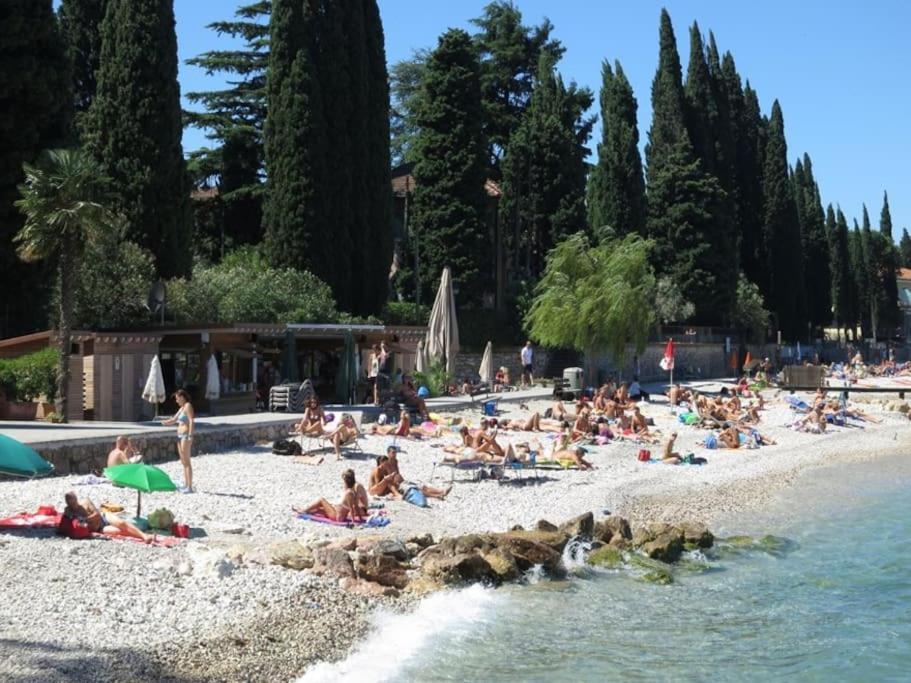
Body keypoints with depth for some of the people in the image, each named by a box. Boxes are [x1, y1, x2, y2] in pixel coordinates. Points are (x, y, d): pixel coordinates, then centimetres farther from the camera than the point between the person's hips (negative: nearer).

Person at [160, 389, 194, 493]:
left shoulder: (188, 406, -10)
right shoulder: (181, 408, 18)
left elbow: (191, 421, -18)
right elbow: (174, 420, 23)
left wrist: (190, 436, -26)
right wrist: (165, 422, 3)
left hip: (186, 436, -10)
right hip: (180, 436, 10)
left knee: (186, 461, -10)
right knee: (183, 462, 12)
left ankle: (190, 487, -10)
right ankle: (186, 485, 18)